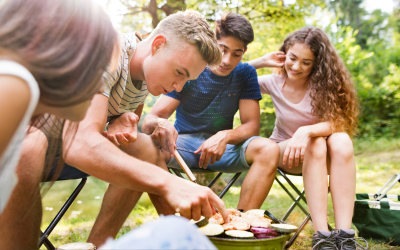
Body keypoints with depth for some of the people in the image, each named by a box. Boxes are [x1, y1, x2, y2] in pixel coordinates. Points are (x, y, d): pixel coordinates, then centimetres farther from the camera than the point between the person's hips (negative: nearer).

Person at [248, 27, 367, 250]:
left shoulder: (323, 83, -11)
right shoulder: (274, 83, -6)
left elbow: (335, 123, -22)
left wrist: (306, 131, -42)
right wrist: (262, 61, -14)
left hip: (322, 155, 1)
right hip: (284, 151, 0)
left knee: (342, 141, -33)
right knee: (315, 144, -34)